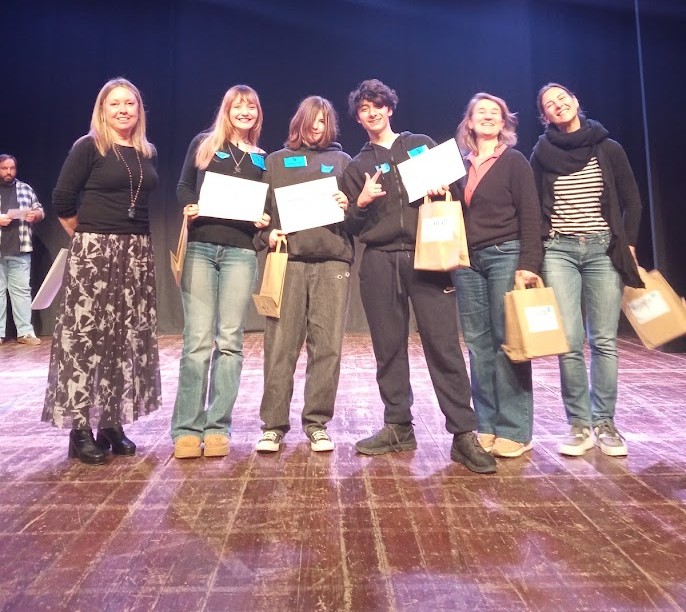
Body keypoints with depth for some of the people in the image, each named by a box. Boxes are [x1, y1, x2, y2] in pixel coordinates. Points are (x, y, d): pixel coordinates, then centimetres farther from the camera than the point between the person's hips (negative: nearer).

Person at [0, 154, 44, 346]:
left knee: (22, 290, 2)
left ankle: (25, 332, 4)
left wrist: (35, 215, -8)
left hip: (20, 250, 1)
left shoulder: (26, 189, 12)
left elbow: (40, 210, 15)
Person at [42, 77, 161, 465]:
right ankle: (80, 429, 2)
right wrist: (86, 235, 3)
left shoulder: (149, 153, 13)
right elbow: (62, 200, -3)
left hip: (137, 251, 5)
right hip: (94, 250, -5)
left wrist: (133, 237, 9)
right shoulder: (88, 147, -2)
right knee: (85, 335, -6)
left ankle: (112, 423, 15)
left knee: (128, 337, 5)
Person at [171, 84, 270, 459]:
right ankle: (186, 428, 3)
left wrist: (265, 221, -5)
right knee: (197, 340, -5)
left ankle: (217, 426, 8)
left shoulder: (261, 158, 16)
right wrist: (189, 208, -9)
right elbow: (184, 186, 12)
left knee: (229, 341, 0)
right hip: (200, 248, -1)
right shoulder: (203, 143, 13)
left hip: (240, 252, 2)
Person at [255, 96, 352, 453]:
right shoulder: (276, 161, 19)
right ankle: (273, 424, 7)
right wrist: (268, 232, -4)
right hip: (288, 259, 0)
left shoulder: (342, 161, 20)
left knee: (327, 346, -1)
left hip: (333, 260, 1)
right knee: (280, 345, -4)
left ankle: (317, 423, 11)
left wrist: (348, 207, -4)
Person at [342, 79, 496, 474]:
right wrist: (361, 203, -7)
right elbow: (353, 224, 13)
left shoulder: (422, 144, 16)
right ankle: (399, 426, 17)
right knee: (389, 347, 5)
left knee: (444, 344, -8)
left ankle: (464, 433, -2)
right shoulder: (357, 166, 18)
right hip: (379, 262, 2)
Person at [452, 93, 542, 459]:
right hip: (467, 261, 4)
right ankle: (486, 425, 11)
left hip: (505, 255, -4)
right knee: (477, 343, 3)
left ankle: (514, 429, 3)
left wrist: (528, 264, -13)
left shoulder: (514, 162, 5)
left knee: (508, 341, -5)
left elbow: (530, 216, -4)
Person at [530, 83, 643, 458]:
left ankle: (604, 423, 12)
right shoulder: (542, 154, 7)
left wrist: (629, 245, 4)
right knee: (570, 342, -6)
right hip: (558, 251, 0)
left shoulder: (608, 149, 7)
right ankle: (579, 425, 6)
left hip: (603, 249, 1)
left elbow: (631, 200, 12)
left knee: (604, 341, -1)